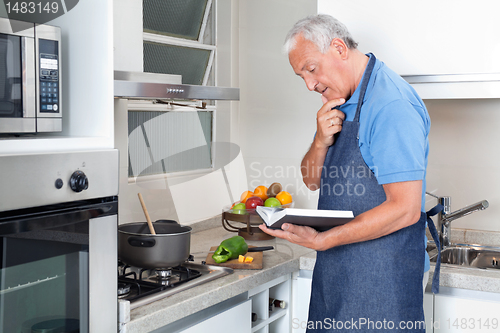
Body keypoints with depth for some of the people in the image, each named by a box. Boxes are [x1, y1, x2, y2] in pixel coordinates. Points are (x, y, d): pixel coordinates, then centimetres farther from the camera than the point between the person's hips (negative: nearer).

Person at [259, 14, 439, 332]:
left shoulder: (392, 104, -20)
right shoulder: (340, 102, 10)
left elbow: (405, 209, -24)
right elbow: (314, 180, 11)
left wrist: (321, 240, -25)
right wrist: (321, 142, -10)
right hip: (337, 269, 9)